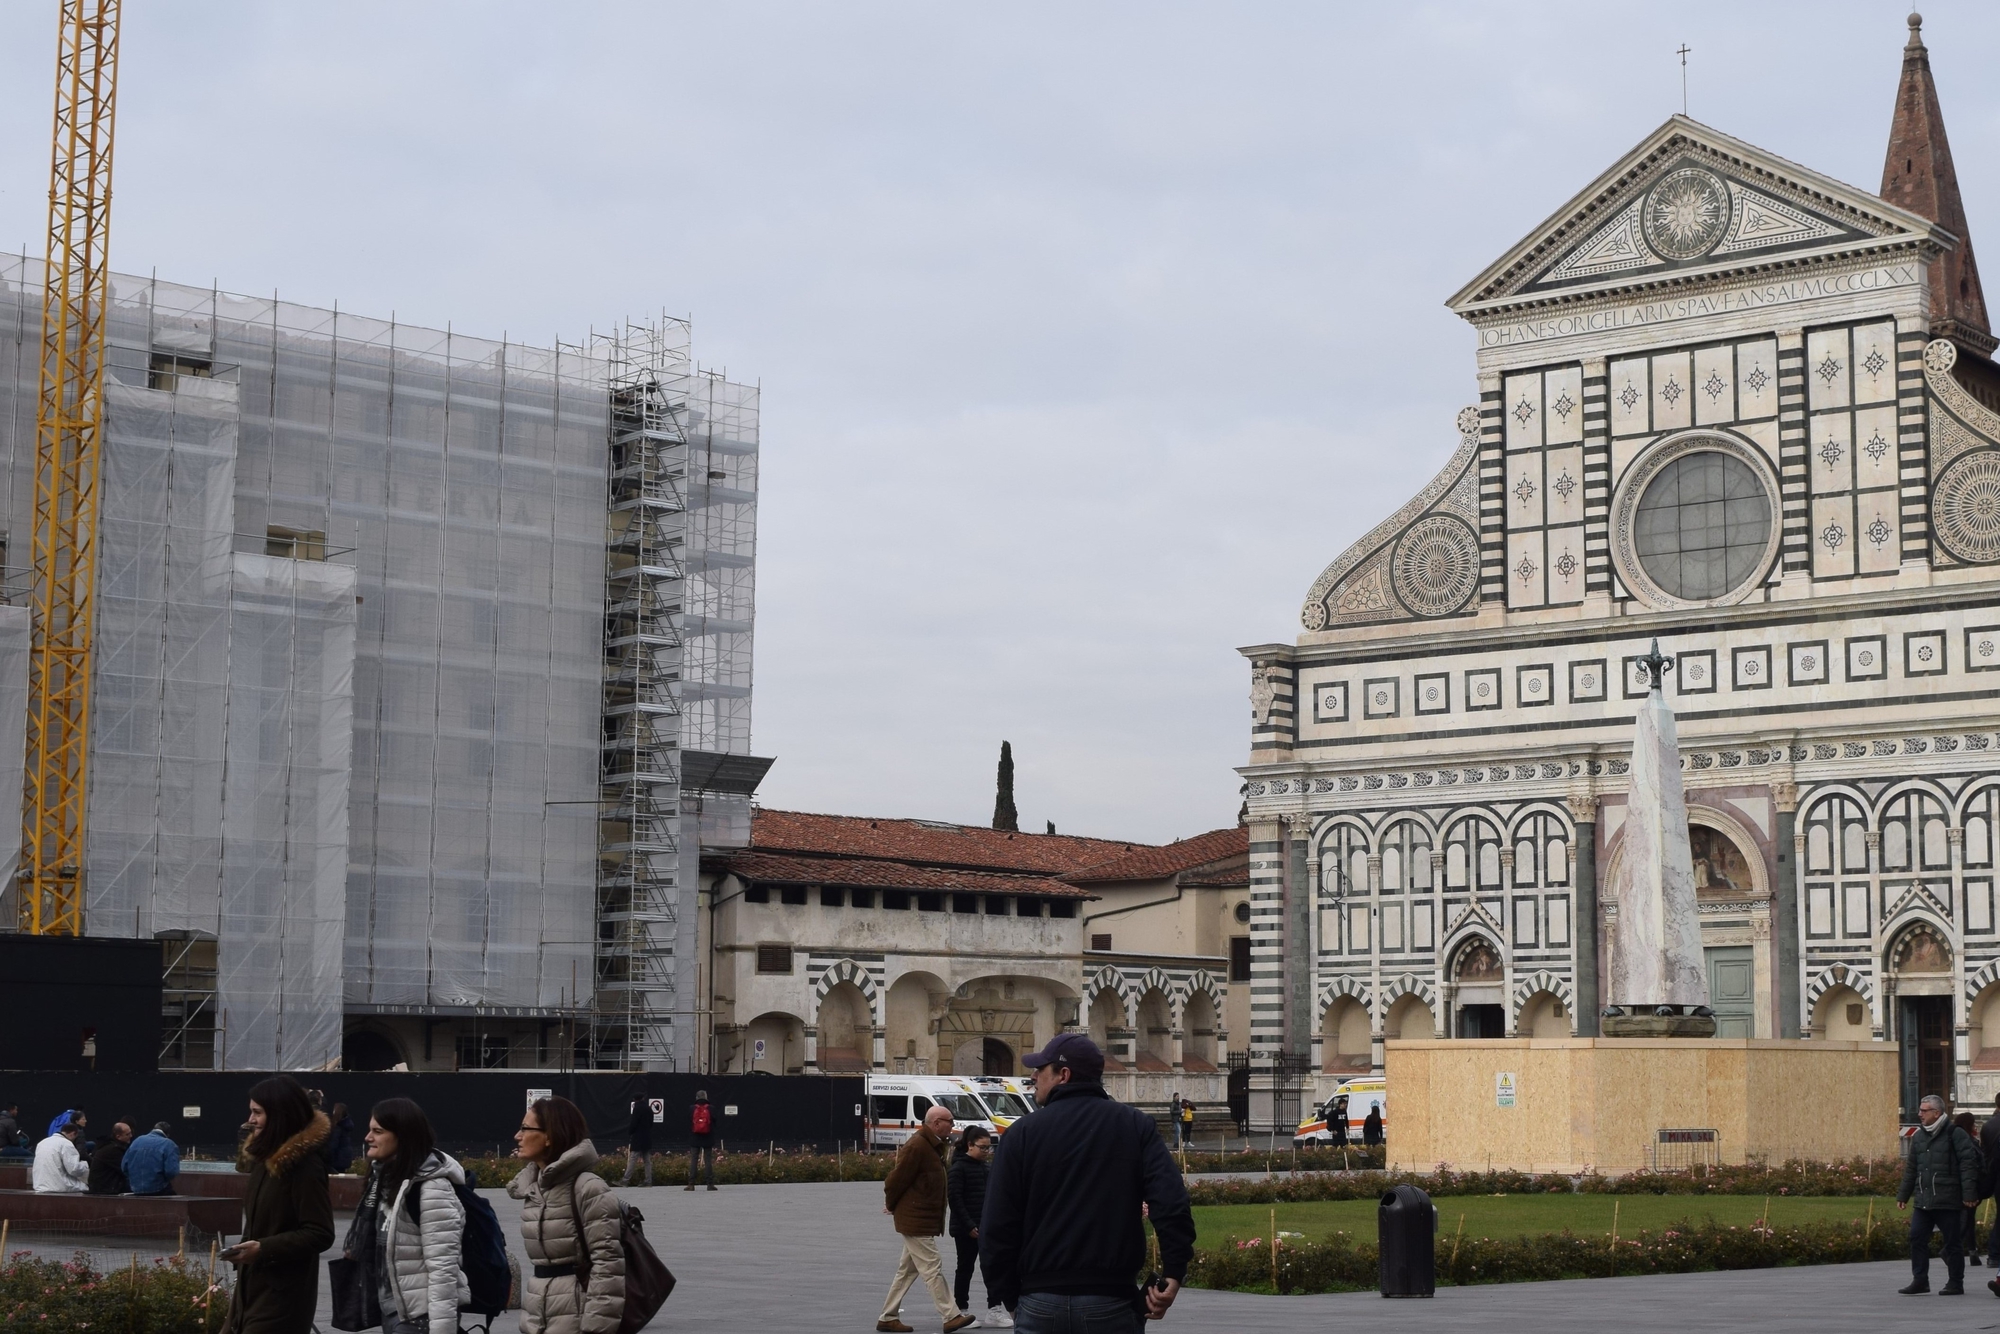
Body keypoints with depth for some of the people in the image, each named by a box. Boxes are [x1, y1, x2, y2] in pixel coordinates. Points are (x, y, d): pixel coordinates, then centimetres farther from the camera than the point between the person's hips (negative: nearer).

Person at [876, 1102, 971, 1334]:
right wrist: (892, 1205, -3)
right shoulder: (916, 1146, -20)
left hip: (924, 1219, 10)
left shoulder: (933, 1146, 14)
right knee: (932, 1269, -8)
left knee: (907, 1270, 13)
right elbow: (897, 1178, -18)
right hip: (915, 1220, -10)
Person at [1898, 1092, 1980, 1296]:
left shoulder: (1955, 1134, -7)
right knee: (1917, 1237, 0)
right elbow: (1911, 1169, 21)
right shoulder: (1918, 1137, 14)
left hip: (1947, 1200, -6)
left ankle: (1955, 1284, 10)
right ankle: (1920, 1280, 6)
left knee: (1952, 1241, 1)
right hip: (1923, 1200, 6)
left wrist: (1969, 1194, -16)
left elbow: (1968, 1164, -11)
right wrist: (1903, 1195, 18)